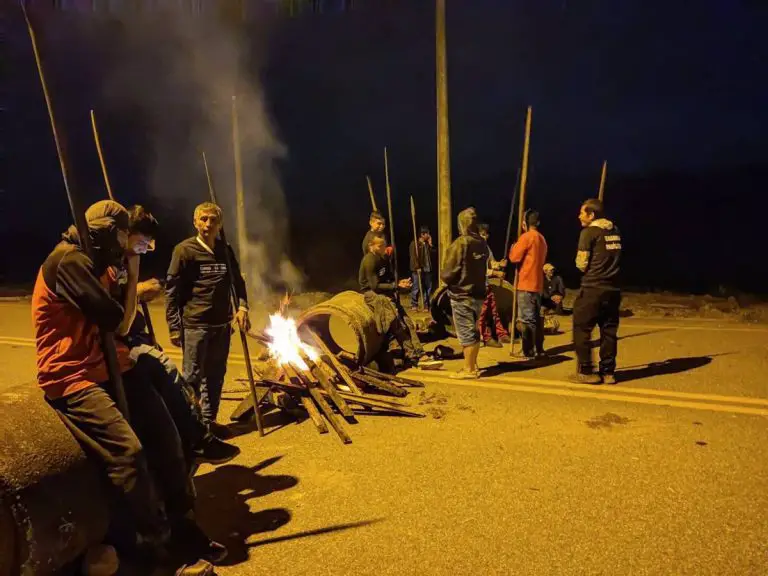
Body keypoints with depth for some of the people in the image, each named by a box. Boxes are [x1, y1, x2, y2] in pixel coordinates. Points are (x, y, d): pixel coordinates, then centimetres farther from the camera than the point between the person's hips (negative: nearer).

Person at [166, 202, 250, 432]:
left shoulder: (226, 250, 8)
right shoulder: (184, 250, -6)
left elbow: (237, 281, 16)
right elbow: (171, 290, -7)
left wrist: (242, 305, -2)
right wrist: (174, 327, -11)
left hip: (222, 324, 5)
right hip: (195, 324, -5)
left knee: (216, 376, 12)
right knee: (192, 377, 1)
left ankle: (209, 421, 26)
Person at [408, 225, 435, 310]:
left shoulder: (428, 244, 16)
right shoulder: (414, 243, -5)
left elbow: (432, 254, 9)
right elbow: (413, 256, -12)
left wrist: (430, 244, 2)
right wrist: (417, 267, -18)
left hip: (427, 269, 6)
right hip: (418, 270, -6)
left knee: (428, 287, 7)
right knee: (416, 288, -2)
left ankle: (426, 304, 16)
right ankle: (414, 304, 7)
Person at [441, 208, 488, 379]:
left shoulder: (460, 243, -17)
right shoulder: (482, 244, 4)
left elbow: (448, 272, -16)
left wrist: (442, 275, 5)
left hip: (462, 295, -7)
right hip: (478, 293, 7)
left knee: (465, 333, 0)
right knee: (473, 330, 16)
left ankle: (468, 369, 6)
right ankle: (474, 365, 25)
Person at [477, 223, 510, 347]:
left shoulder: (487, 247, 14)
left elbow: (492, 263, 16)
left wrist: (500, 264, -7)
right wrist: (496, 273, -22)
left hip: (487, 284, 9)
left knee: (494, 310, 13)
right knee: (482, 313, -1)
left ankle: (502, 334, 20)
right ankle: (487, 338, 7)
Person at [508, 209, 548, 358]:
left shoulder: (526, 237, -12)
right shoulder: (541, 239, 14)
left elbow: (514, 257, -12)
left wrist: (513, 247, 7)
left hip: (526, 284, -8)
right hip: (537, 283, 8)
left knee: (526, 318, -4)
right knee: (536, 317, 13)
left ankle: (527, 351, -1)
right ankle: (539, 349, 19)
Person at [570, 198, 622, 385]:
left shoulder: (589, 232, -8)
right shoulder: (615, 231, 13)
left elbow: (581, 264, -8)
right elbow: (611, 258, 18)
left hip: (592, 289, -7)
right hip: (612, 289, 7)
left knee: (582, 329, 2)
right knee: (609, 331, 10)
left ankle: (585, 372, 4)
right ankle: (608, 372, 14)